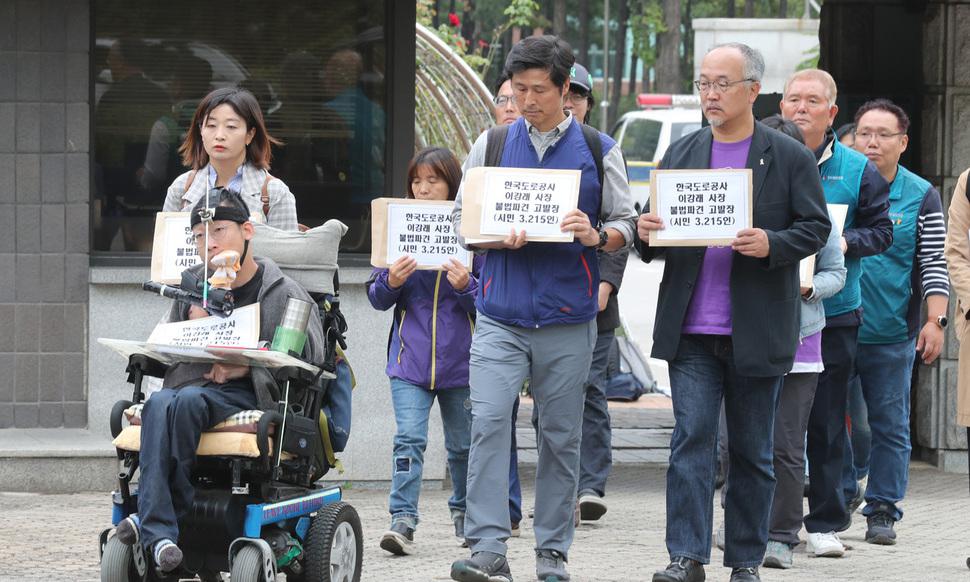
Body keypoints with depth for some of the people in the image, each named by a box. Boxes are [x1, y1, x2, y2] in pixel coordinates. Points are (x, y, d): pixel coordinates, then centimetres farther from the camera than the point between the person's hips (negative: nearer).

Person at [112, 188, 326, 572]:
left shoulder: (282, 291, 6)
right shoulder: (193, 284, 20)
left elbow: (310, 352, -3)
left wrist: (246, 365, -11)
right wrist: (194, 324, 0)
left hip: (249, 395, -4)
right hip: (192, 383, 4)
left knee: (188, 401, -37)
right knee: (159, 404, -34)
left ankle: (151, 515, -29)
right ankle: (159, 532, -44)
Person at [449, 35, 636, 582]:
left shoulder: (600, 151, 6)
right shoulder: (491, 145, 8)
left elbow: (625, 224, 7)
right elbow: (461, 220, 10)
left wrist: (596, 236, -15)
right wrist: (500, 238, -11)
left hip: (568, 319, 0)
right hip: (502, 315, 0)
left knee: (561, 434, 5)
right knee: (488, 420, -15)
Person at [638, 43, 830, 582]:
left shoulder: (789, 157, 2)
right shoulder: (680, 154, 11)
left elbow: (815, 228, 0)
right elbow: (661, 227, 13)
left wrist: (771, 244, -19)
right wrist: (646, 233, -10)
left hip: (757, 334, -2)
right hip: (691, 330, 2)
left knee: (752, 451, 7)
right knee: (691, 439, -7)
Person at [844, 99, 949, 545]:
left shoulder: (920, 197, 4)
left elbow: (934, 266, 2)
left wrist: (935, 321, -9)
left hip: (891, 334, -1)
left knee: (890, 426, 3)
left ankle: (882, 511, 10)